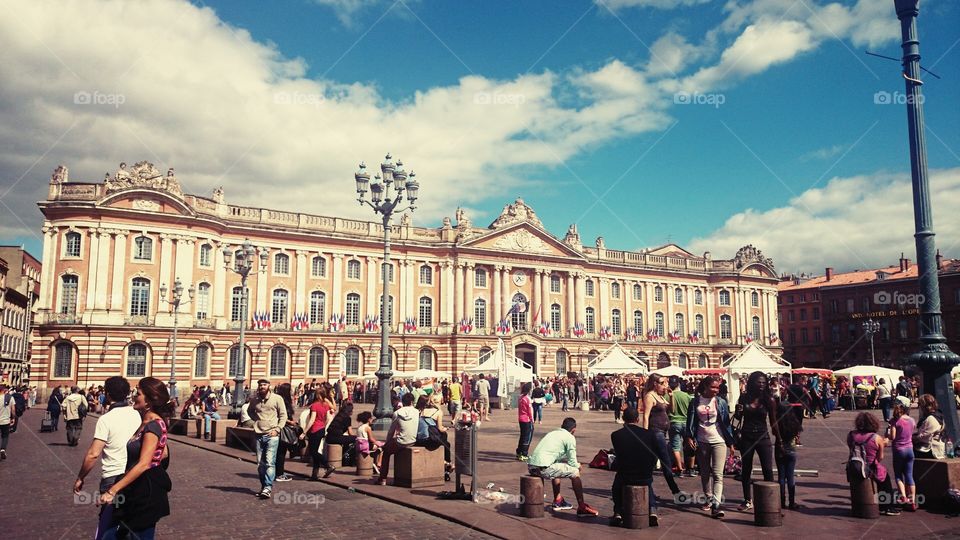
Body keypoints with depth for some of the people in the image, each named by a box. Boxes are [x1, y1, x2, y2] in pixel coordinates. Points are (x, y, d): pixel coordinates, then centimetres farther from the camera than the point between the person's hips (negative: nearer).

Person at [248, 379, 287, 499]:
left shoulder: (277, 398, -3)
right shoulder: (254, 400, 9)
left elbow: (283, 415, 0)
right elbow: (250, 411, 28)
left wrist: (277, 429, -10)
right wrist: (256, 419, 9)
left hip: (272, 435, -4)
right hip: (259, 435, 4)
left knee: (270, 462, -13)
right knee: (260, 464, 7)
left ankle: (268, 488, -15)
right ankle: (263, 487, 19)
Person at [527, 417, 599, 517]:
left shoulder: (552, 433, 24)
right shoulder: (570, 438, 3)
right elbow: (572, 462, 4)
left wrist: (566, 460, 35)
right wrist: (578, 466, 24)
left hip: (531, 467, 8)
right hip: (543, 469, -8)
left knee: (556, 468, 35)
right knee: (575, 472, 7)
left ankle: (558, 501, 41)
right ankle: (582, 508, 8)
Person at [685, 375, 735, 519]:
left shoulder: (721, 402, 1)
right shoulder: (696, 402, 2)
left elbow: (726, 422, 3)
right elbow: (691, 420, 4)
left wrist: (730, 442, 2)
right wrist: (689, 437, -7)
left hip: (718, 441, -2)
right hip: (701, 442, 2)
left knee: (718, 474, -11)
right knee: (705, 473, 12)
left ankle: (716, 504, -17)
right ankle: (709, 498, 27)